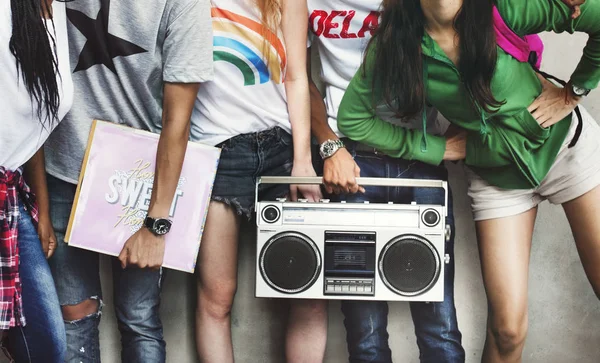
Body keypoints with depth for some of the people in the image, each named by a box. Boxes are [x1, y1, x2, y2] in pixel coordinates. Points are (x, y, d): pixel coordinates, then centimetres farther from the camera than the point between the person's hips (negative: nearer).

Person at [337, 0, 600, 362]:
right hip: (497, 175, 1)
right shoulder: (395, 44, -13)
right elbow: (353, 119, -8)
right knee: (507, 330, -5)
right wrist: (442, 148, -7)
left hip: (565, 143, -1)